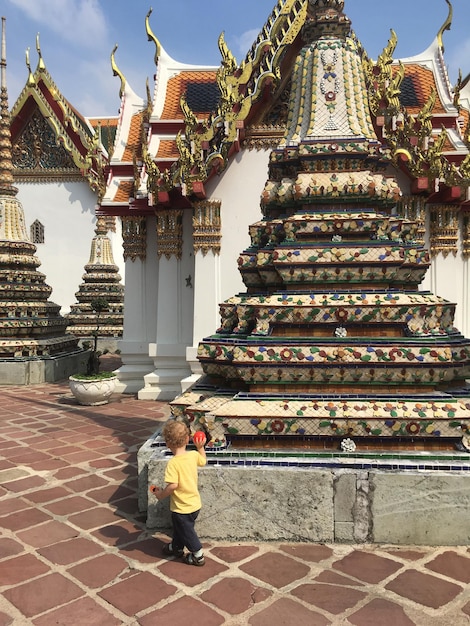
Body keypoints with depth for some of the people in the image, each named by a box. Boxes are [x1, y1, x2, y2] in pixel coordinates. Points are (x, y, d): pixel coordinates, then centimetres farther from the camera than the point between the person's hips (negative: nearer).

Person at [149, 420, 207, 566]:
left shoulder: (173, 463, -29)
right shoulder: (193, 455, -8)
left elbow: (173, 485, -34)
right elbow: (203, 461, 13)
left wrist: (161, 494, -17)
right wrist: (200, 447, 19)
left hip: (182, 507, -7)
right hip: (195, 503, 8)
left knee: (186, 531, 16)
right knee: (179, 527, 30)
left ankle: (198, 556, 31)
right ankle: (176, 547, 51)